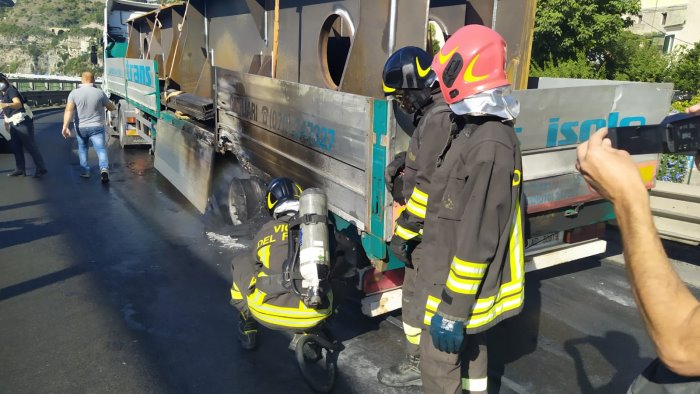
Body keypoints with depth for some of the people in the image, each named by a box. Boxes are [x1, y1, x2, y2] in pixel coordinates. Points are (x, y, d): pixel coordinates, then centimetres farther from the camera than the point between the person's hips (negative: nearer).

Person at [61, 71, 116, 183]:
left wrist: (65, 126, -18)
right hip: (97, 127, -2)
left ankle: (85, 171, 24)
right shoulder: (99, 92, -4)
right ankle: (104, 168, -29)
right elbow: (111, 108, 7)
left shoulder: (74, 93, -3)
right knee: (101, 149, -5)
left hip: (81, 127, 2)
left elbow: (69, 110, -14)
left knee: (82, 148, 23)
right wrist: (113, 106, 31)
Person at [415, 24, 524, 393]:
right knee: (469, 347, 25)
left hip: (460, 282, -10)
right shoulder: (479, 129, 6)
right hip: (462, 276, 10)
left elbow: (478, 237, -27)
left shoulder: (489, 147, -27)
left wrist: (454, 308, -22)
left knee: (439, 363, 4)